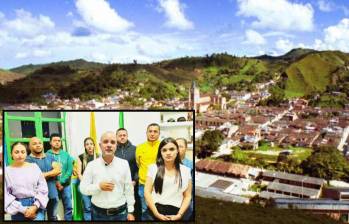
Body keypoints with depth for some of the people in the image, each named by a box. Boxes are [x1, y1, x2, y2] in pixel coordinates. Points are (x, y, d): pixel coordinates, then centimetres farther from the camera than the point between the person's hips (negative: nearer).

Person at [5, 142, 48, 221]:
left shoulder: (34, 167, 3)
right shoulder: (7, 171, -1)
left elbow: (43, 189, 2)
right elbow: (6, 195, -5)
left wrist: (35, 206, -10)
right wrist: (23, 210, -10)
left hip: (36, 205, 0)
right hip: (17, 209, 0)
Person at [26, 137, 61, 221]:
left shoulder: (50, 157, 10)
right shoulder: (28, 160, -7)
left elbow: (58, 170, -4)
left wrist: (44, 174, -13)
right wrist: (52, 174, -9)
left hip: (53, 193, 5)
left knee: (53, 217, 18)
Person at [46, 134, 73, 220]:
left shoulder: (66, 155, 4)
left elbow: (70, 170, -2)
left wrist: (61, 182, -12)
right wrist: (55, 183, -16)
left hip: (65, 185, 2)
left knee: (68, 207, 7)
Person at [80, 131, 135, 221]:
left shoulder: (124, 164, -2)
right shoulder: (91, 165, -4)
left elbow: (129, 190, 1)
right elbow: (83, 188, -3)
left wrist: (130, 212, 1)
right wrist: (99, 186, -18)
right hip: (98, 213, 0)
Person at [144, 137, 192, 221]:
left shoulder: (185, 171, 4)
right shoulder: (153, 168, 2)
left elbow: (187, 196, 4)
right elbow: (147, 192, -2)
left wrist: (179, 215, -7)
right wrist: (156, 214, -9)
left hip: (174, 214, 0)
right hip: (154, 211, 0)